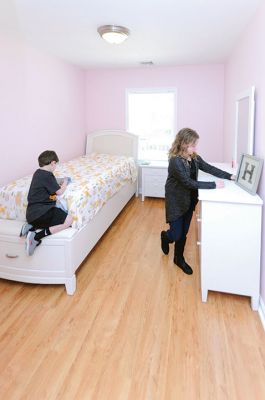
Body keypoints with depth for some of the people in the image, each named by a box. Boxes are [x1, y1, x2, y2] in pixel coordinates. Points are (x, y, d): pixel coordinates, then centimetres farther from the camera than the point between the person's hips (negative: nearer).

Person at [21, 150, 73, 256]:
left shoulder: (38, 173, 15)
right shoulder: (47, 175, -12)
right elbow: (59, 192, -7)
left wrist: (59, 185, 22)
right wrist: (64, 183, 11)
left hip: (32, 213, 10)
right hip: (40, 212, -9)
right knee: (68, 220, -14)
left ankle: (31, 227, 3)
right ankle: (36, 237, -19)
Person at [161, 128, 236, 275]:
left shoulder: (195, 157, -2)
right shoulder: (175, 161, -25)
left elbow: (209, 168, 7)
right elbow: (189, 183, -28)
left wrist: (230, 176, -3)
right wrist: (214, 185, -26)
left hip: (189, 200, 6)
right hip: (176, 201, -6)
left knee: (184, 232, 14)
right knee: (176, 235, 1)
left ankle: (179, 258, 34)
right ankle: (165, 236, 38)